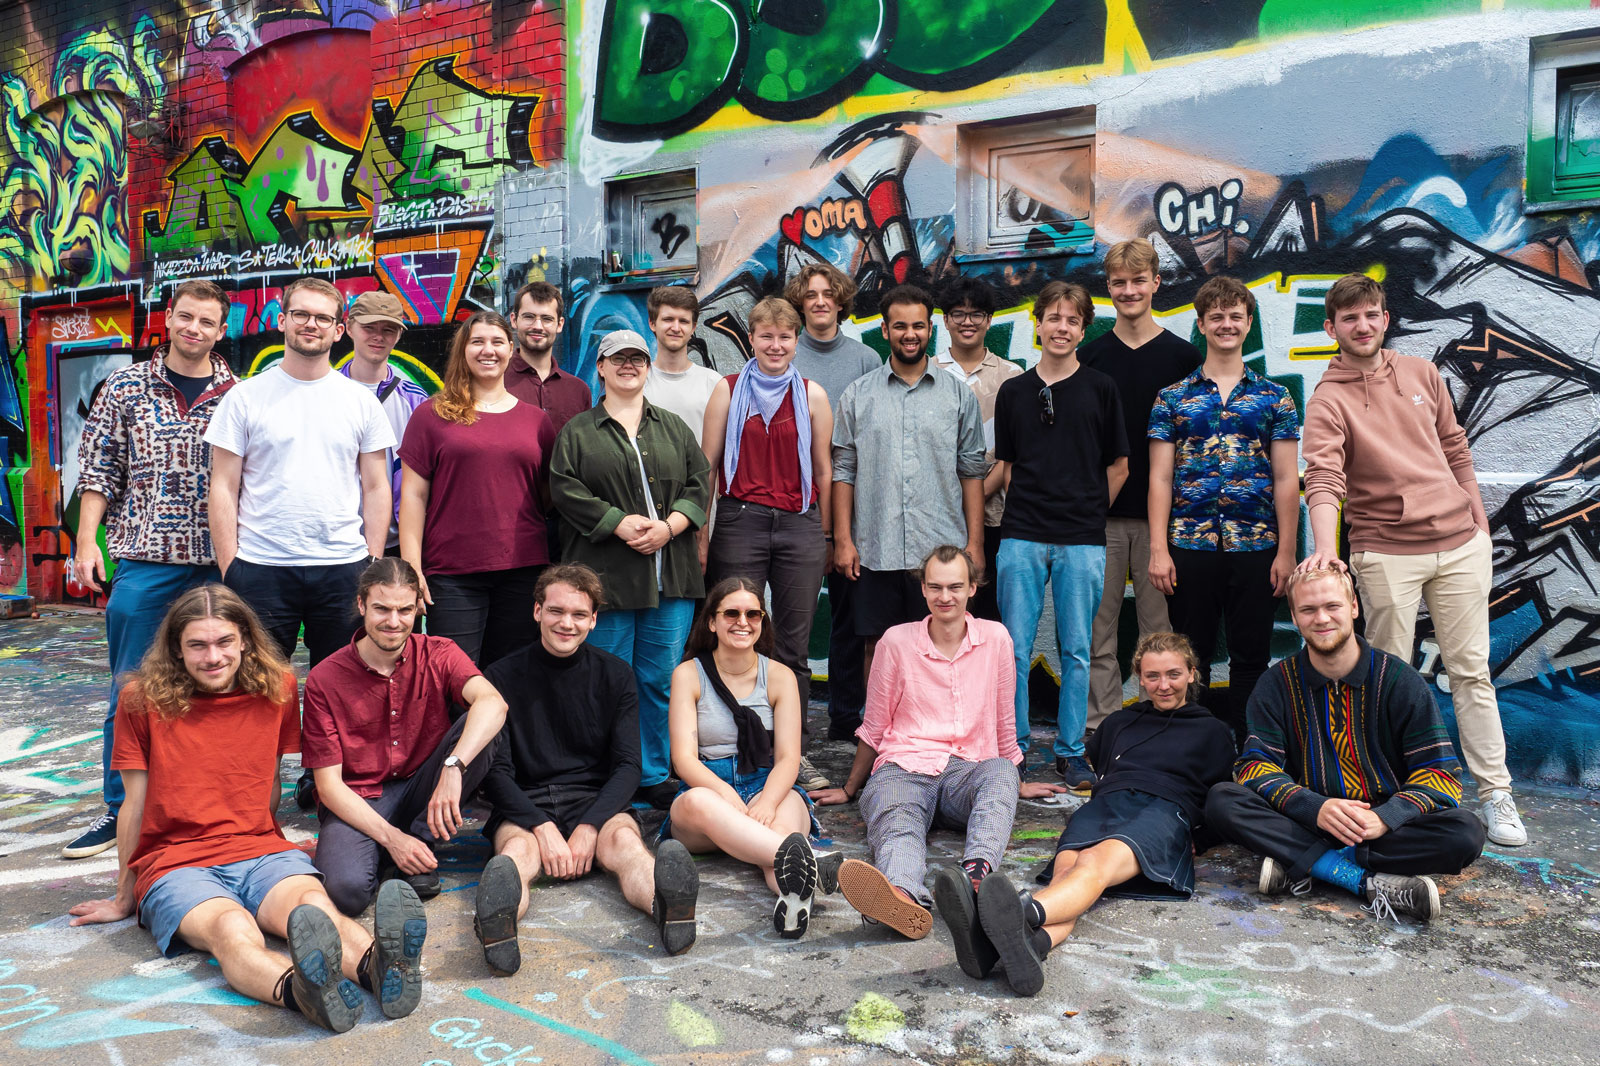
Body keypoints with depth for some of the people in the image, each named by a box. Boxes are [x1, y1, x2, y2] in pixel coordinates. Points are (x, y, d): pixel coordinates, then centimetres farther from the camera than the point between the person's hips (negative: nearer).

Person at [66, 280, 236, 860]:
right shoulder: (125, 387, 6)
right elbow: (99, 469, 7)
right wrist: (86, 541, -1)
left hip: (219, 565, 0)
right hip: (144, 559, 0)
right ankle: (119, 808, 18)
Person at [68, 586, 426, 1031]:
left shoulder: (277, 689, 7)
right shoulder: (142, 700, 1)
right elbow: (135, 804, 8)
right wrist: (124, 898, 16)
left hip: (261, 850, 3)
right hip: (174, 862, -2)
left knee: (316, 905, -34)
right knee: (232, 929, -38)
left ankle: (376, 964, -64)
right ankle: (299, 989, -69)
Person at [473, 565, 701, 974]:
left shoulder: (615, 675, 8)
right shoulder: (504, 676, 3)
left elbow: (628, 766, 3)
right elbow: (495, 771, -2)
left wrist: (589, 827, -15)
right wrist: (542, 827, -19)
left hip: (597, 802, 1)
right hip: (525, 807, 0)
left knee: (623, 839, -33)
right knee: (517, 849, -35)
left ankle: (666, 903, -63)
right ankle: (497, 912, -66)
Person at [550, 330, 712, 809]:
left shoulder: (674, 428, 17)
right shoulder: (578, 432, 8)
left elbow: (699, 482, 9)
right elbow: (565, 487, -4)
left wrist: (669, 526, -8)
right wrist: (622, 524, -14)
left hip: (670, 572, 3)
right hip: (606, 572, -2)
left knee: (662, 679, 5)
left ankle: (655, 775, 17)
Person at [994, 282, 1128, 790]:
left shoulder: (1101, 389, 5)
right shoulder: (1013, 391, 9)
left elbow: (1118, 467, 9)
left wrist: (1084, 513, 7)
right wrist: (1031, 510, 5)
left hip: (1082, 539, -1)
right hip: (1021, 537, 1)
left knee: (1076, 651, 5)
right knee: (1015, 648, 2)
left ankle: (1071, 752, 15)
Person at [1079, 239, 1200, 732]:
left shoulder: (1183, 356, 4)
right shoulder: (1089, 356, 7)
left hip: (1160, 513, -1)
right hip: (1099, 517, 1)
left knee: (1159, 627, 5)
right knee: (1098, 628, 5)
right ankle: (1101, 724, 15)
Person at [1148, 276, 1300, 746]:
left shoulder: (1274, 398, 8)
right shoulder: (1172, 398, 7)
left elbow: (1286, 480, 5)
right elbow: (1160, 478, 3)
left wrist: (1286, 552, -3)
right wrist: (1158, 550, -5)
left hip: (1256, 547, 0)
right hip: (1189, 546, 0)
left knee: (1251, 657, 6)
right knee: (1190, 658, 6)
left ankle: (1245, 751, 18)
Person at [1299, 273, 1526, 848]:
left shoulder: (1421, 373, 9)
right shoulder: (1327, 401, -7)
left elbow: (1454, 449, 17)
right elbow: (1323, 478, -21)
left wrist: (1479, 522, 14)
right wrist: (1326, 547, -36)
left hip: (1460, 544, 4)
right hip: (1386, 552, -4)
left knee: (1471, 669, 7)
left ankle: (1496, 794, 14)